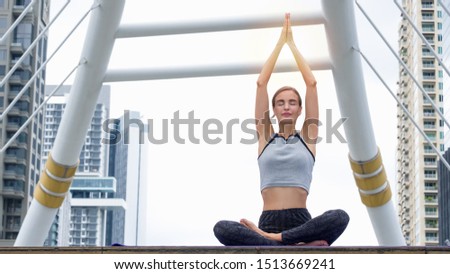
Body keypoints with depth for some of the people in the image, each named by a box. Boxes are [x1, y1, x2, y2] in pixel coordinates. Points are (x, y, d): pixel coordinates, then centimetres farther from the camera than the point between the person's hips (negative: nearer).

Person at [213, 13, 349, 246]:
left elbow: (311, 83, 10)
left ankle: (269, 239, -31)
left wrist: (292, 44, 18)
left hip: (301, 222, 0)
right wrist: (280, 43, 17)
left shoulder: (306, 137, 14)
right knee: (221, 228, -32)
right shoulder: (265, 136, 15)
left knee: (340, 217, -33)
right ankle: (301, 247, -37)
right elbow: (261, 83, 12)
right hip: (268, 221, 0)